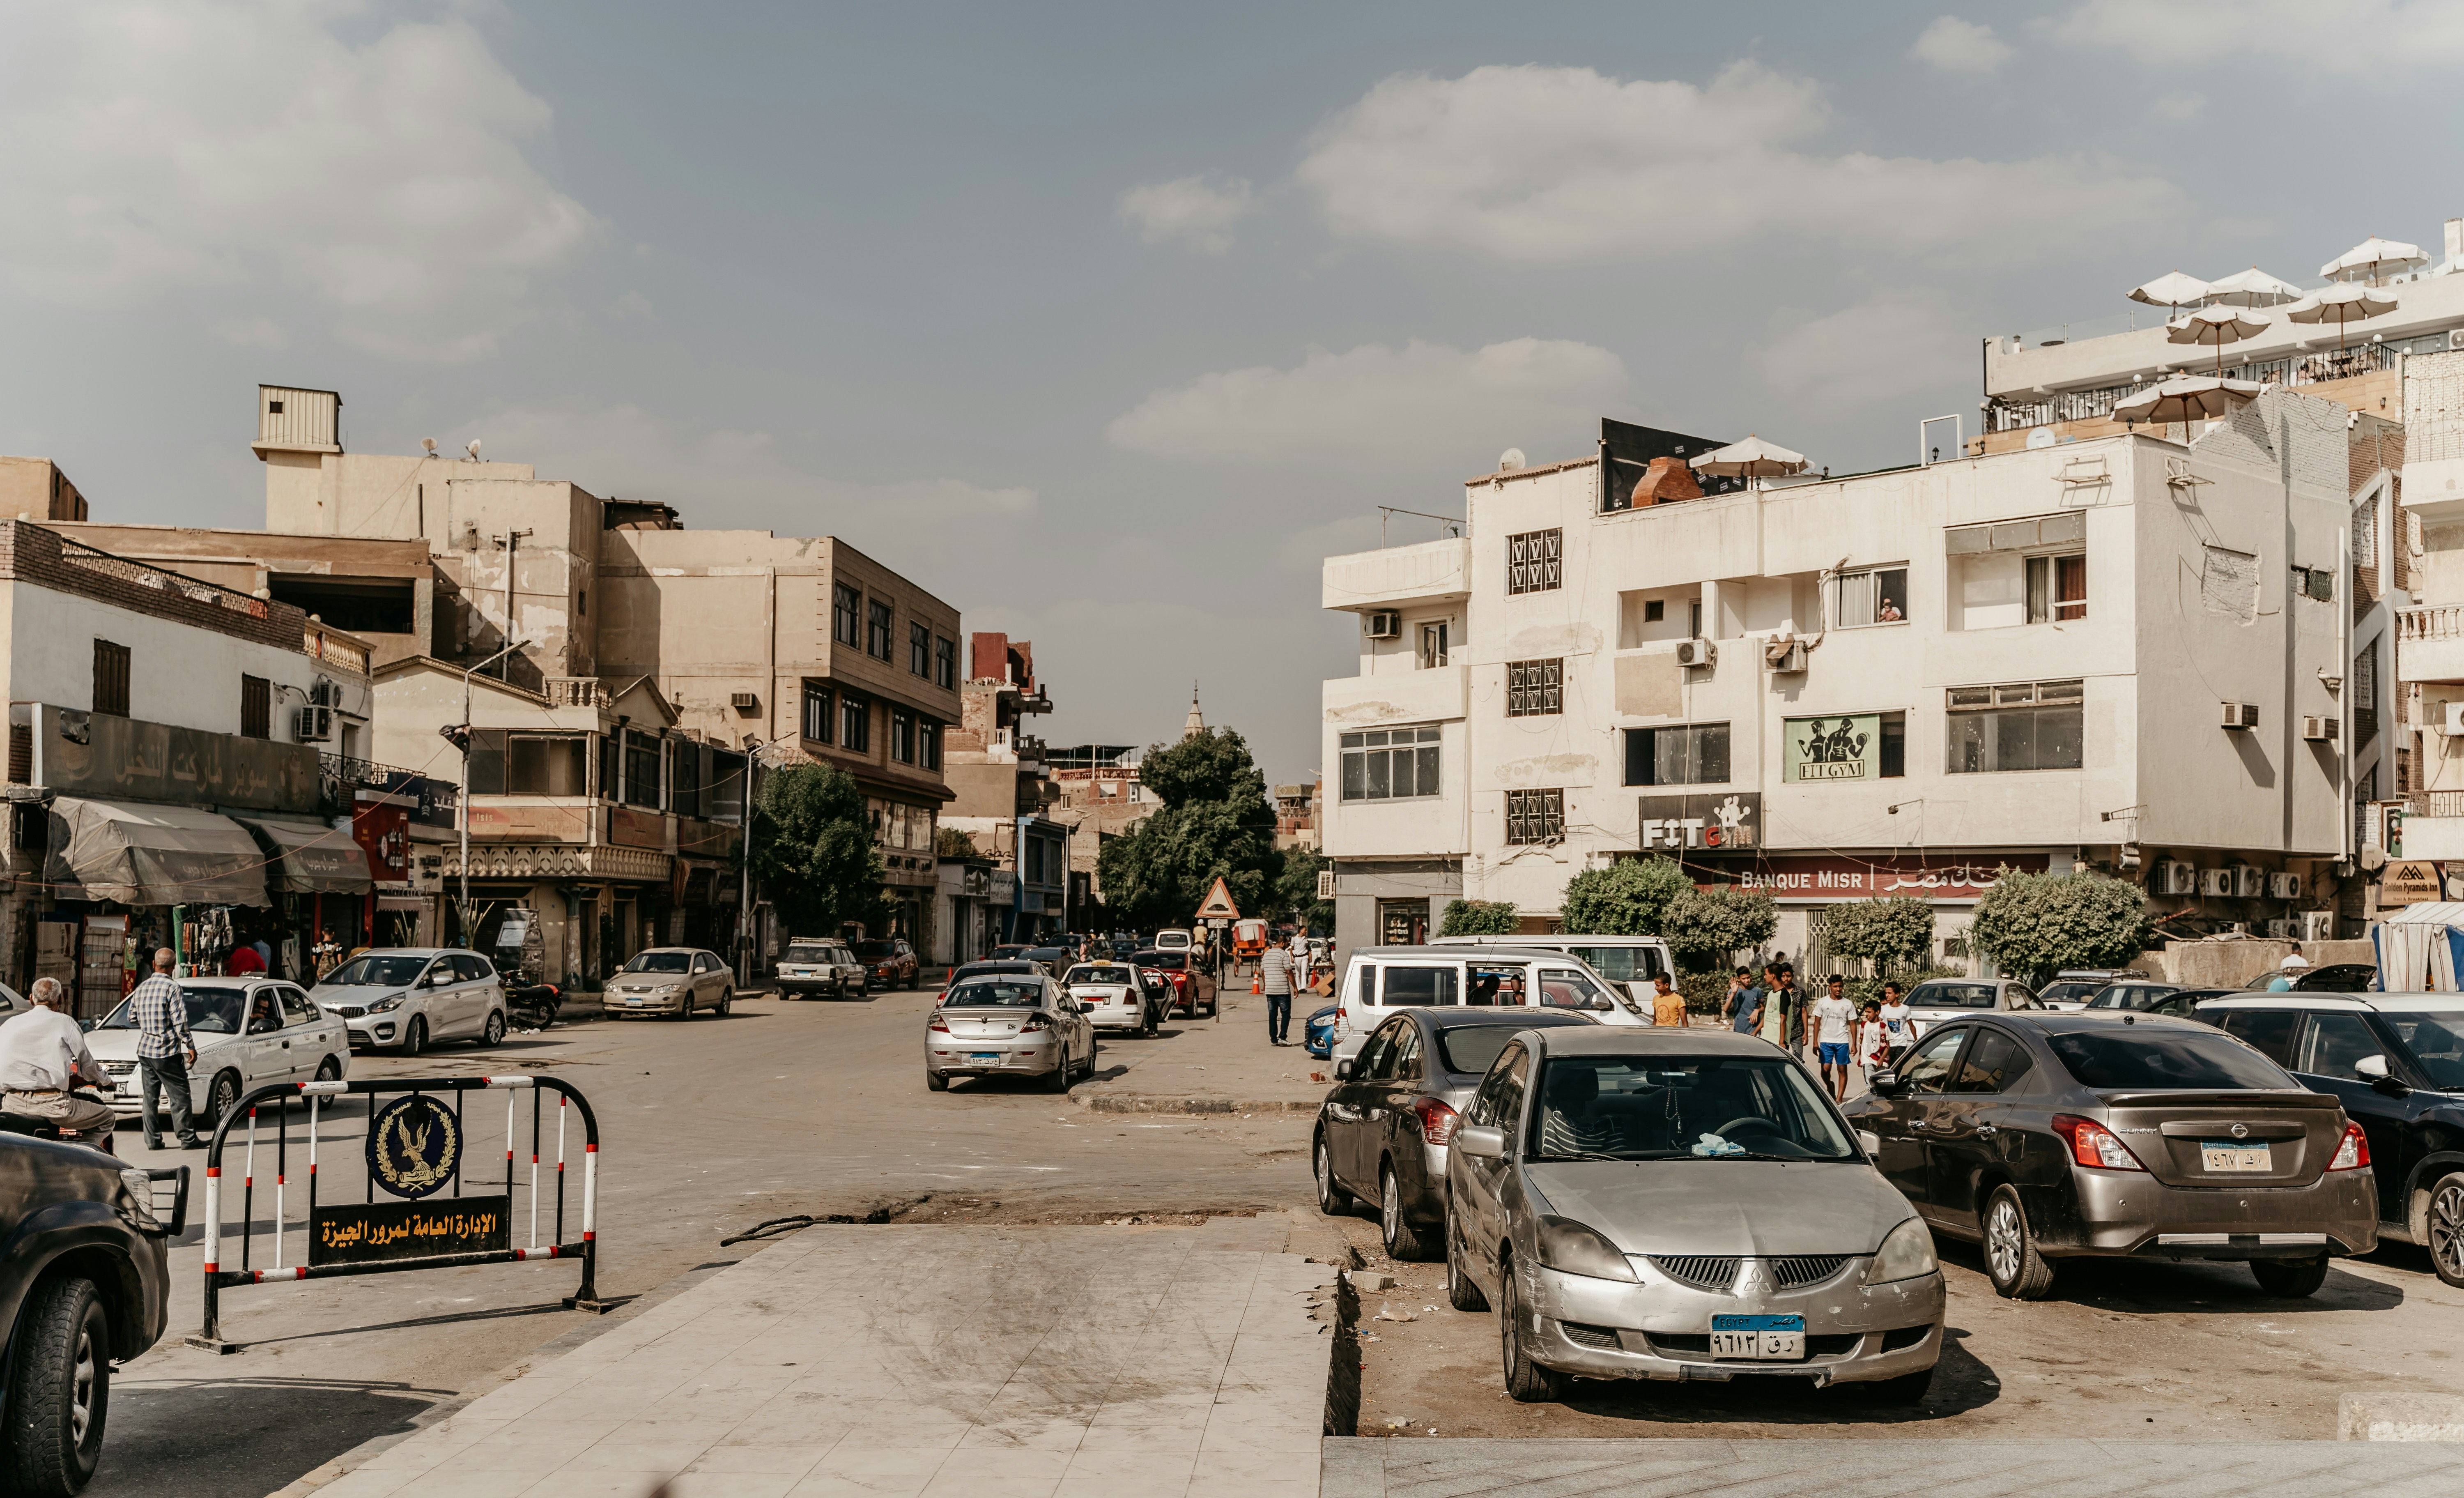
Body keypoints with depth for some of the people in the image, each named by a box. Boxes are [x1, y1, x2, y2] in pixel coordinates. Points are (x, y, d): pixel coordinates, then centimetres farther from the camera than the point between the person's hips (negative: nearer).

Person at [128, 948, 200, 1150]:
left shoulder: (142, 988, 8)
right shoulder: (172, 988, -12)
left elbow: (132, 1016, 17)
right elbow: (180, 1022, -15)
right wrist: (190, 1046, -9)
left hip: (145, 1050, 6)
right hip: (167, 1051, -6)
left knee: (149, 1095, 9)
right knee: (179, 1095, -2)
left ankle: (153, 1140, 9)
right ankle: (187, 1138, -2)